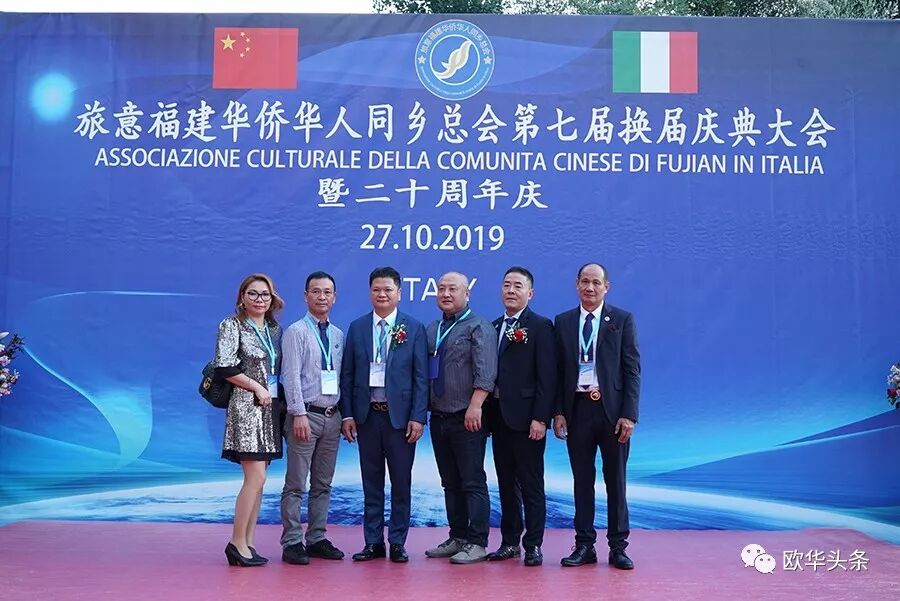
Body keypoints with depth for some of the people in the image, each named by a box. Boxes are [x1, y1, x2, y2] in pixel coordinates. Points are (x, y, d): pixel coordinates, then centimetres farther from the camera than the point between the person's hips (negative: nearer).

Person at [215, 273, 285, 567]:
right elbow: (225, 367, -14)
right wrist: (258, 388, -12)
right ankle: (237, 542, -2)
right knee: (256, 477, -11)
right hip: (247, 407, -7)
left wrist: (281, 398, 6)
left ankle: (248, 543, 13)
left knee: (257, 479, 8)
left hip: (271, 408, 7)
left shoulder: (275, 328, 15)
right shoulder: (232, 325, -4)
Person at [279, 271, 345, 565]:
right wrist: (299, 414, -17)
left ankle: (316, 539, 20)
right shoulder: (296, 332, -4)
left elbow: (343, 377, 13)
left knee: (323, 484, 12)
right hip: (306, 415, -6)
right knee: (296, 484, -2)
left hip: (332, 417, 6)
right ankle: (292, 543, 5)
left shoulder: (339, 335, 13)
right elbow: (292, 376, -11)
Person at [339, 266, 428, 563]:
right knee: (371, 483, 9)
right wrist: (347, 414, 1)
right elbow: (347, 375, 7)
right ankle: (373, 542, 18)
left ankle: (397, 543, 16)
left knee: (401, 483, 5)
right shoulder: (357, 328, 7)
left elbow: (421, 377, -2)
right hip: (367, 415, 2)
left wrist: (418, 417, -9)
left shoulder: (414, 328, 1)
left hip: (400, 416, -2)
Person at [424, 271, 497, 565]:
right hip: (438, 417, 7)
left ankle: (477, 543, 3)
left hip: (467, 419, -7)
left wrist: (475, 406, -23)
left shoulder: (479, 327, -5)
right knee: (450, 483, 13)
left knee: (473, 483, -3)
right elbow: (423, 371, 17)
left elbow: (485, 372, -15)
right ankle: (457, 538, 22)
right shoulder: (431, 329, 15)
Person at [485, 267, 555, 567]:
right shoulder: (494, 327, 14)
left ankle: (533, 545, 9)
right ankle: (510, 541, 22)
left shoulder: (540, 327, -5)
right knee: (506, 483, 13)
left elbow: (547, 377, -11)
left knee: (531, 485, 1)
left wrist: (540, 418, -17)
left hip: (525, 418, -6)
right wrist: (486, 412, 7)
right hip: (498, 416, 6)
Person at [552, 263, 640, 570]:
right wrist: (558, 412, -1)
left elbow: (632, 370, -2)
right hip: (577, 408, 2)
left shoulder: (623, 320, 1)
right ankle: (584, 546, 17)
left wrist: (629, 414, -9)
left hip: (612, 408, -2)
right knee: (582, 480, 9)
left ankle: (618, 547, 15)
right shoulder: (563, 322, 8)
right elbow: (558, 370, 7)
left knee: (615, 480, 7)